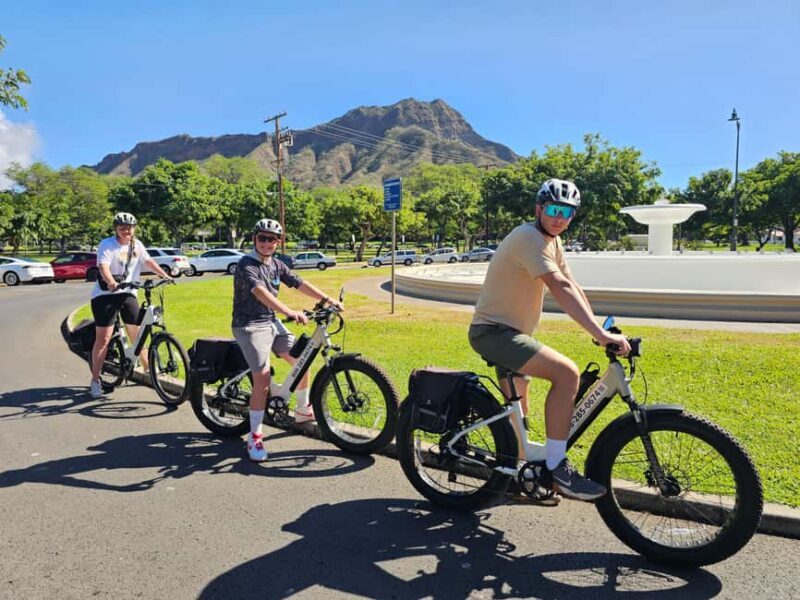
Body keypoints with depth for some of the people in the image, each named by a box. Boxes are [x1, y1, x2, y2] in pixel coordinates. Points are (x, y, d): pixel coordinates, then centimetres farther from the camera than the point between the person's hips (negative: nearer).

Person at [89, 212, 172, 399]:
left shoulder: (137, 245, 7)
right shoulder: (107, 245, -11)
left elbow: (148, 261, 4)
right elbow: (103, 266, -25)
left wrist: (165, 275, -12)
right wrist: (112, 283, -44)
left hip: (127, 293, 5)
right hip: (105, 295, -5)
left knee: (138, 335, 8)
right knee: (103, 339, -5)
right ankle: (95, 381, 2)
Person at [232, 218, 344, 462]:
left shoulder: (277, 265, 8)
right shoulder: (246, 265, -17)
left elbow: (300, 284, 4)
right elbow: (261, 292, -33)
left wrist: (328, 299, -8)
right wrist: (289, 312, -47)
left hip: (272, 322, 8)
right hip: (250, 326, -7)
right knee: (262, 379, -16)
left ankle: (303, 410, 27)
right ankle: (254, 437, -5)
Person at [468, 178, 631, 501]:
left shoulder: (551, 240, 10)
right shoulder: (529, 238, -21)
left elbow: (573, 287, 6)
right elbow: (561, 288, -33)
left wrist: (601, 331, -2)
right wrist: (601, 334, -38)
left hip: (508, 332, 11)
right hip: (493, 331, -11)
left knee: (517, 416, 25)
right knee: (567, 372, -26)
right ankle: (557, 468, -18)